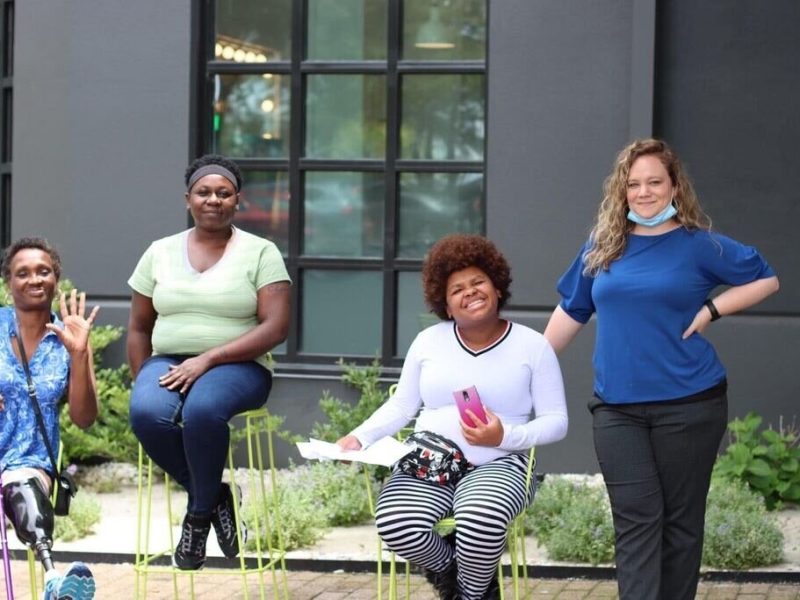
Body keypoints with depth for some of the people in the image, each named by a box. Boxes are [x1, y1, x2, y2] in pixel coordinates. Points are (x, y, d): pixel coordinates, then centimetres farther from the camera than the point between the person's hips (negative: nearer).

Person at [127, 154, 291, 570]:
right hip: (168, 362, 3)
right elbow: (139, 327, 17)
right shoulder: (160, 253, 14)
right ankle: (213, 495, -10)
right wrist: (144, 384, 0)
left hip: (236, 366, -3)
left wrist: (207, 359, -17)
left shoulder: (260, 252, 3)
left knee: (202, 408, -38)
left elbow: (276, 328, -8)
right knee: (147, 412, -33)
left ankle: (200, 512, -13)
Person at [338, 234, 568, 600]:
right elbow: (401, 406, 17)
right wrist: (360, 437, 0)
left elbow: (556, 420, 1)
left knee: (481, 523, -38)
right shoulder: (428, 341, 13)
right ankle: (449, 570, 4)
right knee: (394, 524, -31)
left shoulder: (532, 346, 3)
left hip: (497, 465, -2)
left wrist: (506, 437, -16)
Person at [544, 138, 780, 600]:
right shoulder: (602, 247, 9)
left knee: (681, 518, 5)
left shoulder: (698, 245, -1)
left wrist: (711, 310, -6)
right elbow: (572, 313, 17)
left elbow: (765, 279, 5)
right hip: (617, 406, 2)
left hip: (688, 403, -2)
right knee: (636, 519, -6)